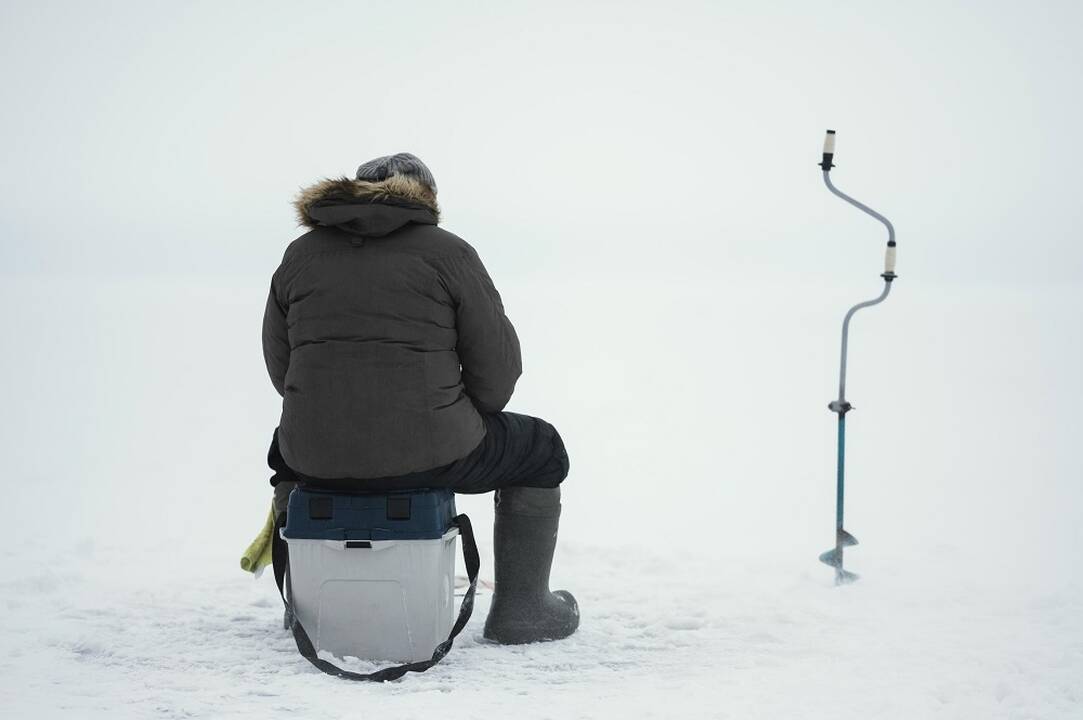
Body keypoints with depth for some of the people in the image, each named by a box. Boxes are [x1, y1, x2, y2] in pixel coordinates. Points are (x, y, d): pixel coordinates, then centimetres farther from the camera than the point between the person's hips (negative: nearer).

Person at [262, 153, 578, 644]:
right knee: (540, 451, 24)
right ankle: (519, 608, 24)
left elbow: (281, 366, 14)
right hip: (428, 455, -3)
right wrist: (459, 428, 16)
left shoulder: (299, 255, 10)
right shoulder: (447, 253, -1)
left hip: (320, 459, 4)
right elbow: (496, 367, -2)